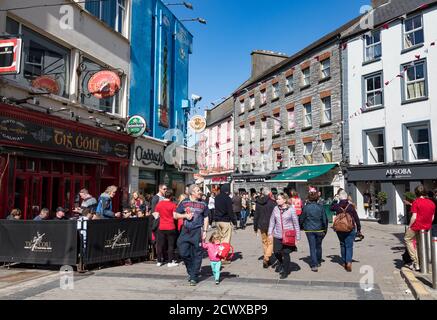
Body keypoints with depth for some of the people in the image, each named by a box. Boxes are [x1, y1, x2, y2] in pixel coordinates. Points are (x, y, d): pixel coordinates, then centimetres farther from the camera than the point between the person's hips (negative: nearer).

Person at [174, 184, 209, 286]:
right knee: (183, 253, 0)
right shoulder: (184, 203, 5)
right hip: (185, 231, 1)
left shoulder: (203, 204, 6)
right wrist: (185, 215, -7)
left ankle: (194, 277, 11)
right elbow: (175, 215, 8)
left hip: (197, 231, -1)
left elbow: (206, 218, 11)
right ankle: (191, 271, 25)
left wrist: (205, 231, 2)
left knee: (196, 255, 0)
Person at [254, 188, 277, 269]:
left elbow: (256, 216, 9)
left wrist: (255, 228, 16)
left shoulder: (258, 202, 4)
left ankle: (267, 259, 22)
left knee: (264, 242, 15)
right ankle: (266, 259, -12)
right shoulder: (272, 202, -11)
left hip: (262, 226, 5)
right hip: (270, 226, -5)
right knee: (270, 242, 0)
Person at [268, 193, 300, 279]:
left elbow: (296, 224, -4)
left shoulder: (291, 210, -9)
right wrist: (270, 233, 6)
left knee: (285, 253, 2)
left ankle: (285, 271, 22)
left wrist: (297, 237, -4)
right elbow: (272, 221, 8)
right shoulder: (276, 209, 1)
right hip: (277, 235, 4)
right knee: (276, 252, 7)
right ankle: (281, 263, 41)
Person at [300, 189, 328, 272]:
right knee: (318, 246, 19)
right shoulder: (320, 207, -5)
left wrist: (301, 227, 18)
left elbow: (301, 219, -1)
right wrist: (325, 230, 12)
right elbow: (325, 219, 0)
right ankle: (319, 262, 33)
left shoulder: (306, 207, -10)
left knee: (312, 247, 1)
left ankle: (314, 265, -6)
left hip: (309, 230, -2)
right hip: (319, 230, 2)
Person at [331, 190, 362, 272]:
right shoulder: (351, 206, -7)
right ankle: (349, 262, -17)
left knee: (342, 245, 17)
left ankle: (344, 262, 24)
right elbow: (356, 218, -3)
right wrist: (359, 229, 5)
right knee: (349, 246, -1)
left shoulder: (337, 206, -4)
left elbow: (331, 208, 21)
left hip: (340, 229, 2)